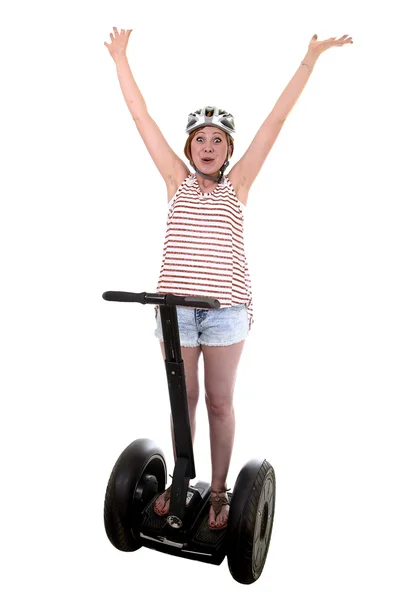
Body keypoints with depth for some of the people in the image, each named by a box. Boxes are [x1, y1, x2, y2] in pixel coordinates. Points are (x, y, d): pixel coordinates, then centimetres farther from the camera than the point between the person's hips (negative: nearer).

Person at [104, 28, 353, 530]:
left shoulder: (237, 184, 4)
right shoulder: (177, 181, 6)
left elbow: (276, 119, 2)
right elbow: (140, 116, 9)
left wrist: (310, 60, 3)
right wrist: (120, 58, 12)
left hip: (226, 309, -1)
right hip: (176, 305, 1)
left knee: (220, 403, 8)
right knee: (183, 399, 13)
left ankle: (219, 490, 25)